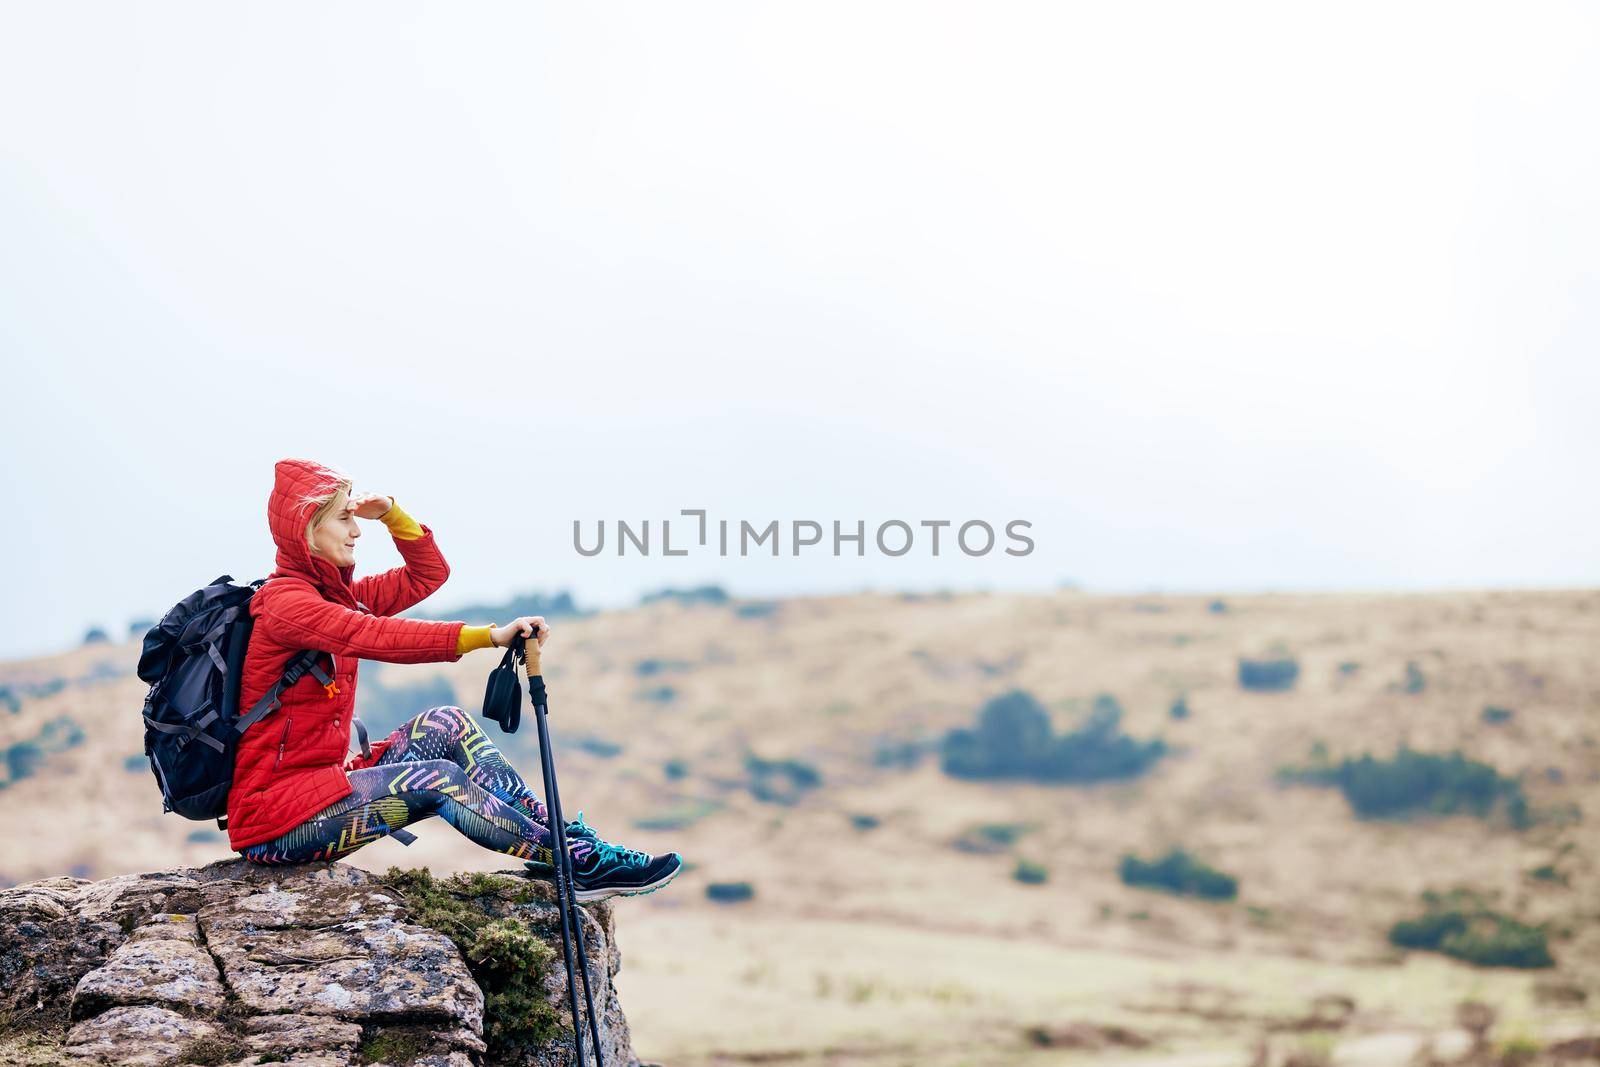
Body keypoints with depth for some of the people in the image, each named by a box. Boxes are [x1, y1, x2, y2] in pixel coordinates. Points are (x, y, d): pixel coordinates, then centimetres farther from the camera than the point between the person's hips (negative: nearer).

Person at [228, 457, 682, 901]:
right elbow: (377, 637, -30)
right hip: (272, 815, -9)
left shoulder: (334, 593, 14)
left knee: (446, 725, -4)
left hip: (321, 780, 10)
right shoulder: (283, 601, -15)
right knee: (438, 779, -21)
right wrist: (489, 636, -37)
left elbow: (429, 573, 20)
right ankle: (583, 864, -16)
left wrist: (392, 514, 3)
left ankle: (570, 835, -8)